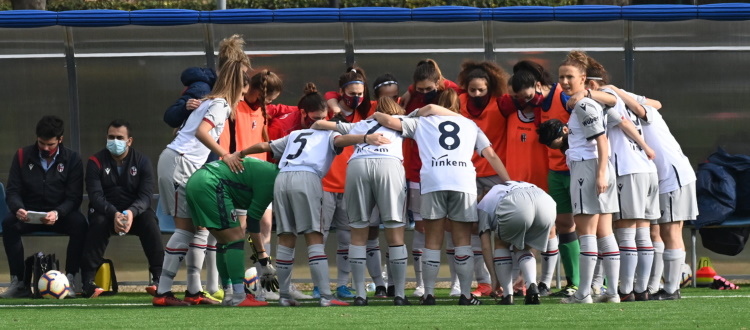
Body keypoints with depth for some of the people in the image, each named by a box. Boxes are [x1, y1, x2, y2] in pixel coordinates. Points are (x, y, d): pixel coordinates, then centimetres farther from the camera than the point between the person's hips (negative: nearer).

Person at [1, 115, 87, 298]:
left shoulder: (72, 159, -2)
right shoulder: (23, 156, 1)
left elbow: (74, 197, -8)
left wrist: (57, 213, -30)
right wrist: (18, 209, -25)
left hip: (60, 215, -1)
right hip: (29, 214, 1)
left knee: (79, 223, -34)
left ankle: (70, 279, -26)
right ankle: (19, 282, -28)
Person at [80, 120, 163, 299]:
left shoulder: (142, 162, -1)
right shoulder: (96, 162, -3)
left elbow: (145, 196, -11)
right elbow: (96, 196, -14)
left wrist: (131, 212, -33)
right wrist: (114, 214, -34)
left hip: (135, 212, 1)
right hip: (105, 210, -1)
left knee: (150, 222, -31)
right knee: (98, 223, -35)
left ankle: (158, 276, -24)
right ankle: (88, 280, -33)